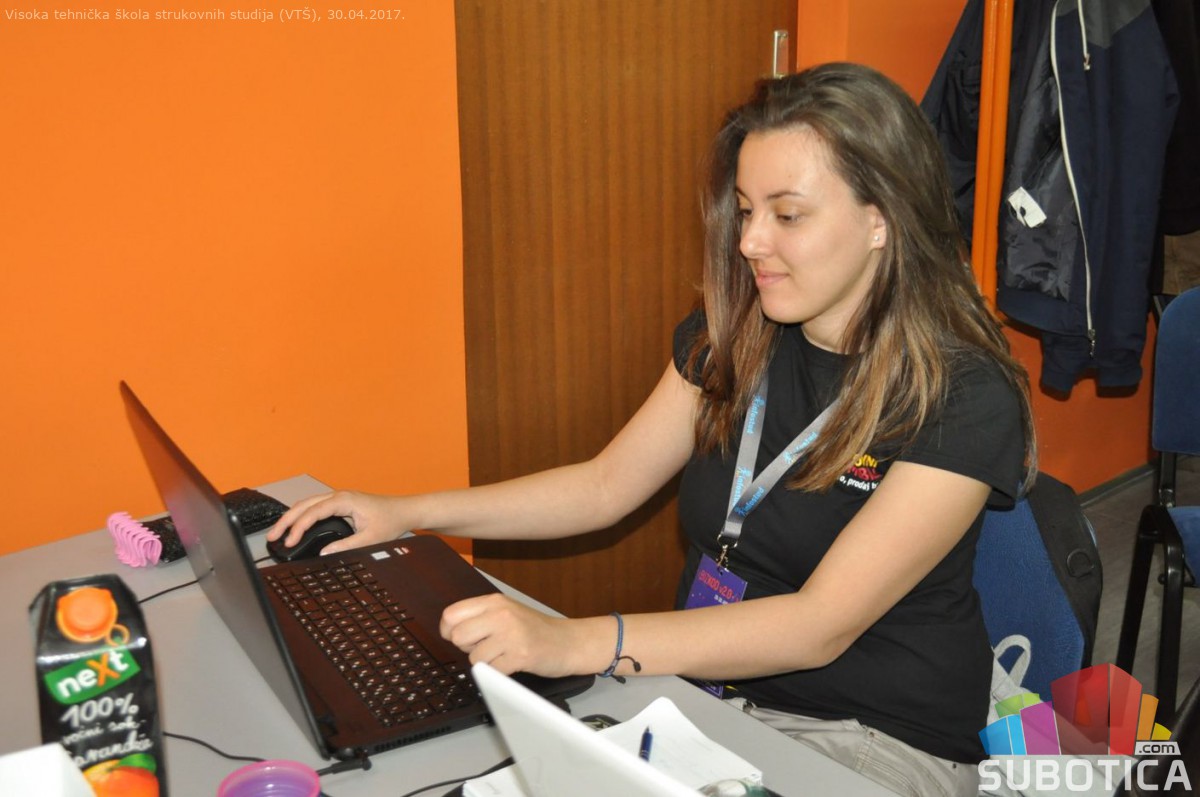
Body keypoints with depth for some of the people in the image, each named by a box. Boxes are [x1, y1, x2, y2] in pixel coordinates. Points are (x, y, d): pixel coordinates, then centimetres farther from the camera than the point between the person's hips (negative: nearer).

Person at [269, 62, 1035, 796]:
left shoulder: (967, 402, -19)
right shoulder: (728, 341, 1)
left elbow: (821, 626, -26)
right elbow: (606, 485, 10)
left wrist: (576, 643, -36)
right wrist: (406, 513, 2)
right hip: (708, 688, 6)